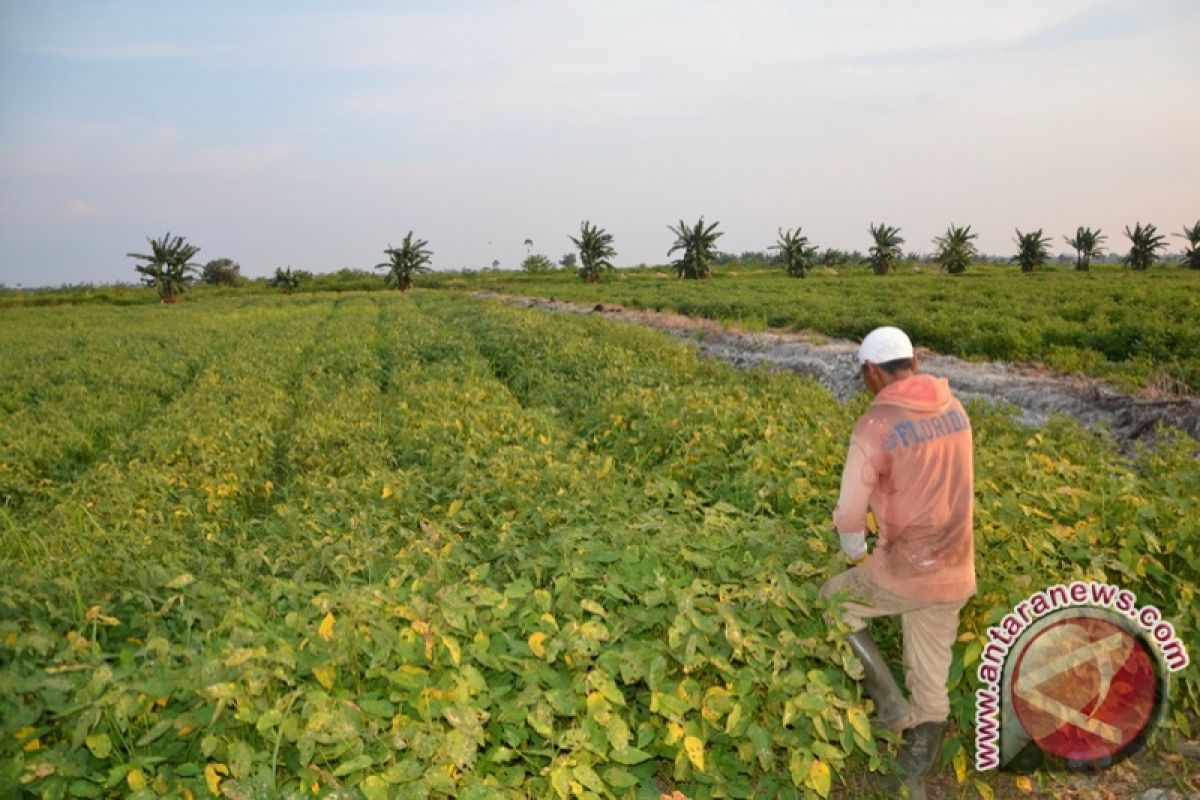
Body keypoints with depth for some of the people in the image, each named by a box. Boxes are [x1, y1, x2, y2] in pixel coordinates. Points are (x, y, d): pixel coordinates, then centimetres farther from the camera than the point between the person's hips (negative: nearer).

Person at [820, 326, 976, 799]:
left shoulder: (875, 425, -18)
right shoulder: (954, 409, 2)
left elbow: (850, 514, -11)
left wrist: (855, 554, 9)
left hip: (903, 572, -6)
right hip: (955, 574, 6)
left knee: (833, 605, 21)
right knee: (931, 678, 18)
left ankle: (890, 705, 19)